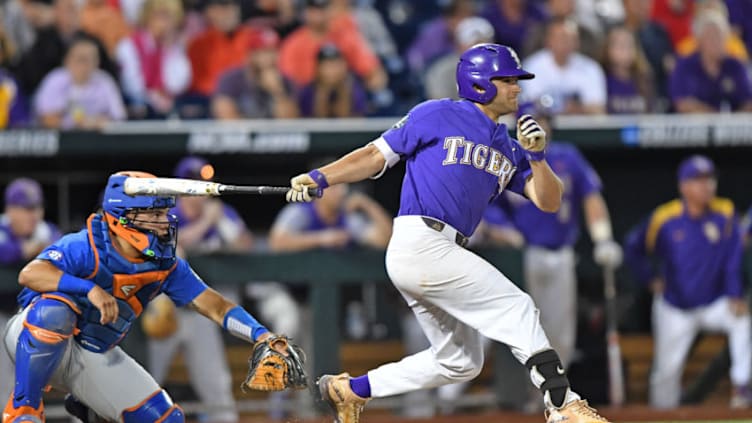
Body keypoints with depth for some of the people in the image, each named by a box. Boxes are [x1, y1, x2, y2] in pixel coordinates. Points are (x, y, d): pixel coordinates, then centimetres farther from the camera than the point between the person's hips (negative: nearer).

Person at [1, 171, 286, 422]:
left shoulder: (166, 266, -4)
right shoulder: (86, 247, -23)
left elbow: (215, 306, -5)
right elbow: (29, 274, -37)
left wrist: (262, 335, -20)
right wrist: (90, 289, -48)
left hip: (96, 358, 6)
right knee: (53, 311, -41)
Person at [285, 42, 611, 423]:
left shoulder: (509, 151, 19)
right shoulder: (436, 116, 1)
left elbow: (549, 202, 10)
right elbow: (376, 155, 3)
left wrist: (537, 156, -6)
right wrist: (320, 178, -8)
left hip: (442, 254, 9)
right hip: (419, 244, -9)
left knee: (460, 362, 14)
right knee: (517, 308, -14)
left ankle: (349, 390, 20)